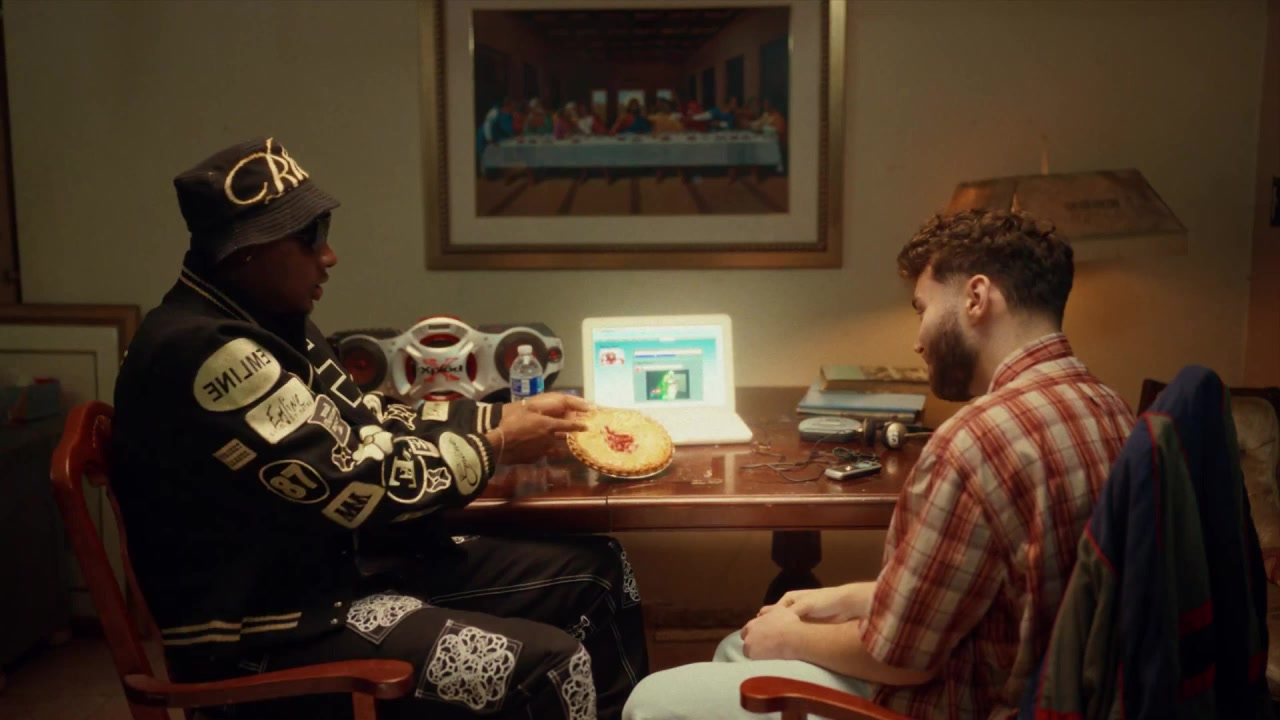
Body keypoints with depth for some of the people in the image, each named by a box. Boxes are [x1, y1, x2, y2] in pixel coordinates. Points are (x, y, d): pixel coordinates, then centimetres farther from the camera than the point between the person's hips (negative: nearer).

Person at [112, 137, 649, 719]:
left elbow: (368, 425, 14)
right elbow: (357, 482, -23)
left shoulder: (265, 319, 8)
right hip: (265, 632, -10)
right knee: (547, 667, -25)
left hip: (346, 564, 10)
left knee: (597, 572, 7)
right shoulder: (203, 350, -24)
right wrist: (495, 447, -9)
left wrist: (503, 416, 4)